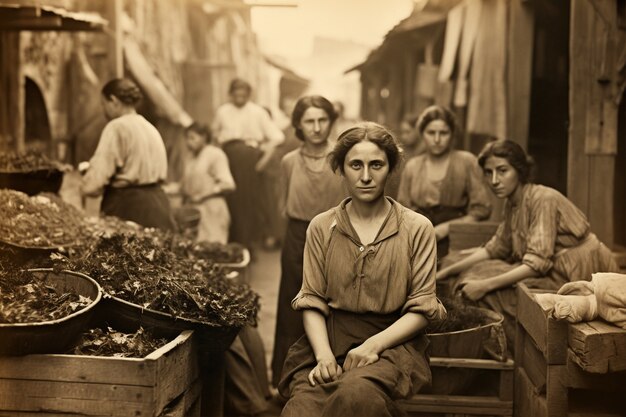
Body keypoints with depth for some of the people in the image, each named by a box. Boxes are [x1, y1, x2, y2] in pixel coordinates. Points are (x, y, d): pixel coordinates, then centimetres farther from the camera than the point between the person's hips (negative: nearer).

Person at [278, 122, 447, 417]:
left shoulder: (417, 228, 3)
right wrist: (324, 355, -12)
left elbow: (421, 309, 0)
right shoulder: (321, 227, 9)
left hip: (391, 342, -1)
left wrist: (374, 345, -15)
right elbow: (312, 302, 5)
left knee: (357, 393, -35)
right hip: (329, 341, 2)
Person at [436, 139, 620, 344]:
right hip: (555, 269, 9)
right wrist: (448, 271, 7)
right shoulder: (512, 203, 6)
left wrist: (485, 285, -28)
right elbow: (495, 248, 13)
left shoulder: (544, 199, -20)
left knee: (491, 291, -16)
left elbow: (538, 263, -25)